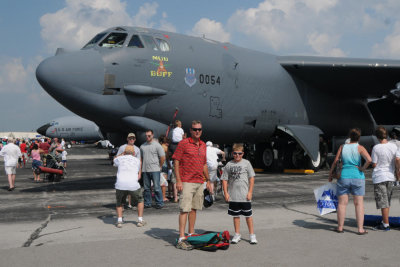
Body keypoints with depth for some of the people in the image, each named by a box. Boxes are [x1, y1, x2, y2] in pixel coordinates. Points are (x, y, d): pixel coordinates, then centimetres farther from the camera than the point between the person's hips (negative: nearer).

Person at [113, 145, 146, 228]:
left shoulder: (120, 159, 16)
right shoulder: (137, 160, 18)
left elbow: (114, 159, 42)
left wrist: (123, 153, 51)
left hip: (120, 184, 1)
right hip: (133, 185, 0)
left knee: (119, 202, 25)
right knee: (140, 200, 24)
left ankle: (119, 220, 12)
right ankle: (140, 220, 19)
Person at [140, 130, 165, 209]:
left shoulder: (157, 145, -1)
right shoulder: (142, 146, 13)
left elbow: (163, 157, -2)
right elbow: (141, 158, 18)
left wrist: (159, 166, 2)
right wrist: (140, 169, 11)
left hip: (154, 170, -5)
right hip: (145, 170, 5)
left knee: (157, 187, -4)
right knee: (146, 188, 8)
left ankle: (159, 203, 4)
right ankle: (147, 203, 16)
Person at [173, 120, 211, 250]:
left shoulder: (203, 145, 15)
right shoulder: (183, 143, -5)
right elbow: (176, 162, -7)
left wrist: (208, 180, 19)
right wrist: (178, 180, -14)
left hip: (199, 182, 7)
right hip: (186, 182, -7)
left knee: (194, 208, 13)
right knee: (184, 209, -9)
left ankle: (191, 234, 23)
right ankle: (181, 239, -9)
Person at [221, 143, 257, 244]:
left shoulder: (246, 163, 0)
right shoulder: (229, 165, 3)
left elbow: (251, 178, 2)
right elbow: (224, 179, 5)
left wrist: (250, 192, -4)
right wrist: (226, 193, -2)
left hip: (245, 196, -2)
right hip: (233, 196, 2)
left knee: (248, 215, 4)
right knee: (236, 215, 10)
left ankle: (252, 235, 13)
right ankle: (237, 234, 22)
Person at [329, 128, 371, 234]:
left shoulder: (342, 147, 2)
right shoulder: (360, 148, -4)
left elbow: (335, 161, 4)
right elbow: (369, 160, -20)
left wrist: (330, 173, 16)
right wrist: (363, 168, -4)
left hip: (344, 176, 2)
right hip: (358, 177, -1)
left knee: (342, 203, 6)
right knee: (359, 203, 4)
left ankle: (340, 227, 13)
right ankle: (360, 229, 4)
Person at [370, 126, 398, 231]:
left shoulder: (376, 148, -14)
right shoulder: (394, 146, -1)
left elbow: (374, 164, -10)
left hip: (379, 177, -5)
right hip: (390, 176, 5)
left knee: (383, 202, -1)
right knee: (387, 202, 16)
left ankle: (386, 225, 3)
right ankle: (384, 222, 25)